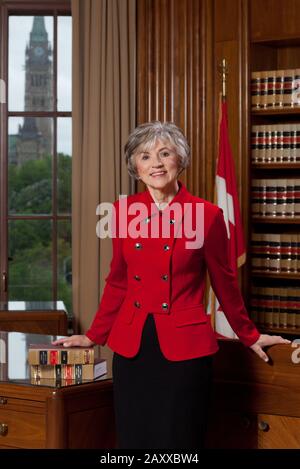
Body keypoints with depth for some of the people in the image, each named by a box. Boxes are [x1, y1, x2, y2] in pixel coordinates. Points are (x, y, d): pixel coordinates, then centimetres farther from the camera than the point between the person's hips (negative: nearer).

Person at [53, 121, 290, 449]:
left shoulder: (207, 215, -6)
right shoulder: (124, 210, 4)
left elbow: (224, 283, 6)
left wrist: (249, 336, 14)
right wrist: (94, 336, 17)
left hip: (185, 347, -3)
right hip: (131, 346, 3)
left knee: (178, 442, 3)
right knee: (133, 439, 10)